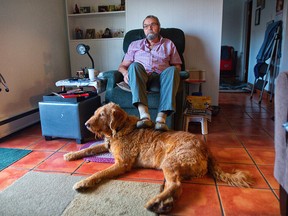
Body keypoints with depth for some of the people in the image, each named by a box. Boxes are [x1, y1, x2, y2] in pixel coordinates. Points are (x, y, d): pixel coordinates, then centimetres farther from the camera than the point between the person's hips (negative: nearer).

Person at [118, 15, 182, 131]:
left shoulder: (168, 44, 27)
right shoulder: (135, 44, 28)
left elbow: (177, 66, 20)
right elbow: (122, 65, 21)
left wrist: (172, 72, -5)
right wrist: (125, 72, -4)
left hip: (160, 79, 0)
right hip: (140, 79, 0)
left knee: (172, 70, -32)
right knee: (134, 65, -33)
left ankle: (161, 118, -45)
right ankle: (144, 115, -47)